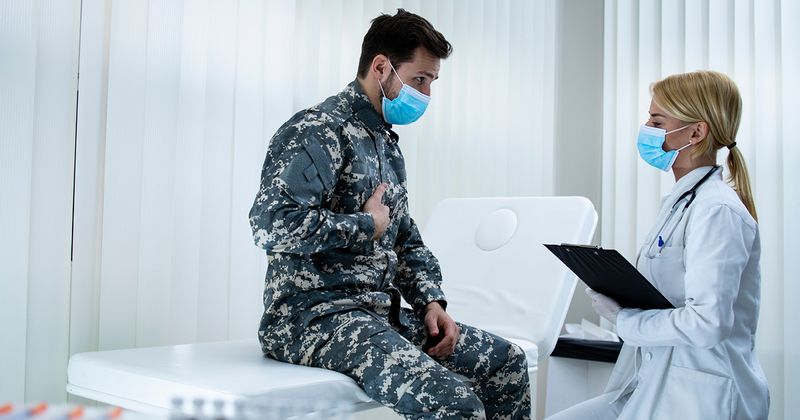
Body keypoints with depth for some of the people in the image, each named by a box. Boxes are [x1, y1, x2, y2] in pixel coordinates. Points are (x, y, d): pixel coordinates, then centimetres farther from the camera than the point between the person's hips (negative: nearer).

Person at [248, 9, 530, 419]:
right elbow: (272, 224, -26)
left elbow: (406, 241, 23)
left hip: (381, 312, 9)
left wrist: (430, 301, 6)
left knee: (507, 360, 8)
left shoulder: (387, 143, 18)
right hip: (315, 315, -9)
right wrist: (368, 226, -14)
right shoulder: (319, 129, -12)